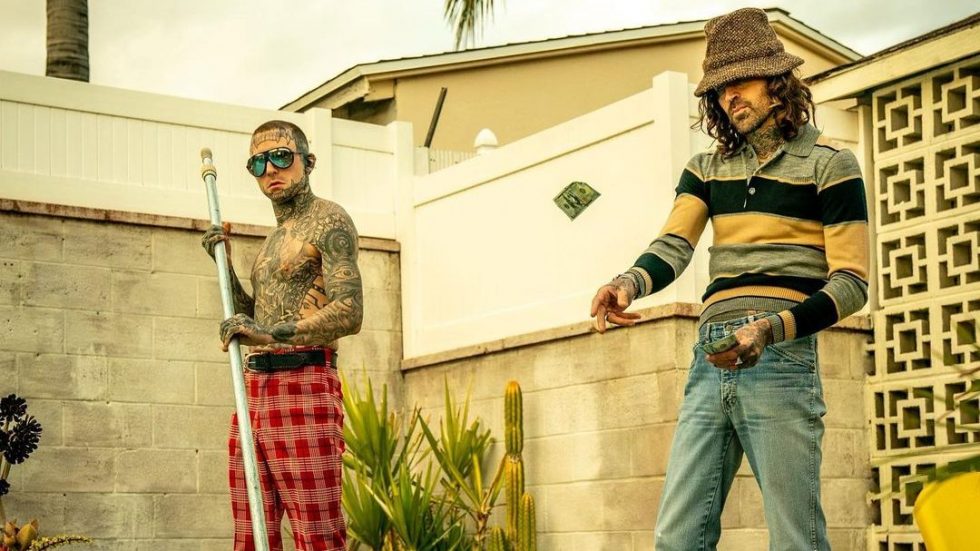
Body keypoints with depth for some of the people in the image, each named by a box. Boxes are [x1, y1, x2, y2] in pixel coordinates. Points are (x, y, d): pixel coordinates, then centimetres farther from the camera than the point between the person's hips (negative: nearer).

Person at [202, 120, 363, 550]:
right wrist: (225, 265, 17)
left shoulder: (328, 220, -2)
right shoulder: (275, 239, 25)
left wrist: (274, 333, -26)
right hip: (254, 387, 9)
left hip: (304, 386, -9)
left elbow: (349, 314, -15)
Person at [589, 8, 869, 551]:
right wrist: (628, 283, -20)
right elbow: (673, 246, 4)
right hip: (709, 363, 5)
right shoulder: (707, 170, 20)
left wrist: (771, 329, -18)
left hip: (779, 362, -5)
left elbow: (850, 282, -2)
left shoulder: (828, 165, 5)